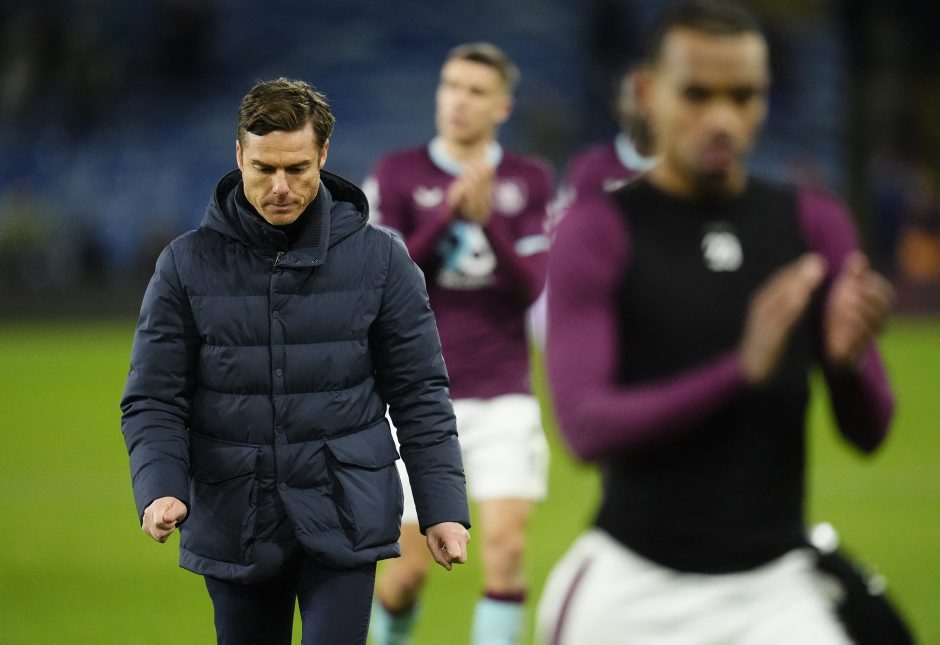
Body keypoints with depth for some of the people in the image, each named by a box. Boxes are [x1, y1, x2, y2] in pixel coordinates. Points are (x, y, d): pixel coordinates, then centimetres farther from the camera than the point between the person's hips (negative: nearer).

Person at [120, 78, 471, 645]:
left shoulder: (379, 259, -1)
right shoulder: (189, 263, 0)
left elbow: (420, 394, 3)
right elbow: (153, 399, 0)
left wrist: (443, 508, -5)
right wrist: (159, 489, -17)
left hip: (342, 520, -1)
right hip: (234, 525, 2)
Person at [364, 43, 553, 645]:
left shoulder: (530, 182, 2)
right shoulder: (397, 175, -1)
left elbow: (532, 284, -6)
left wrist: (487, 219, -21)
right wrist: (449, 213, -19)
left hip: (502, 397, 1)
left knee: (506, 545, -13)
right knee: (411, 566, 2)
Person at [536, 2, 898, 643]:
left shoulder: (815, 224, 7)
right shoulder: (598, 230, -4)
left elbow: (867, 432, 5)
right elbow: (585, 427, -15)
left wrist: (849, 358, -19)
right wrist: (744, 369, -28)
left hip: (774, 590, 2)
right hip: (633, 586, -2)